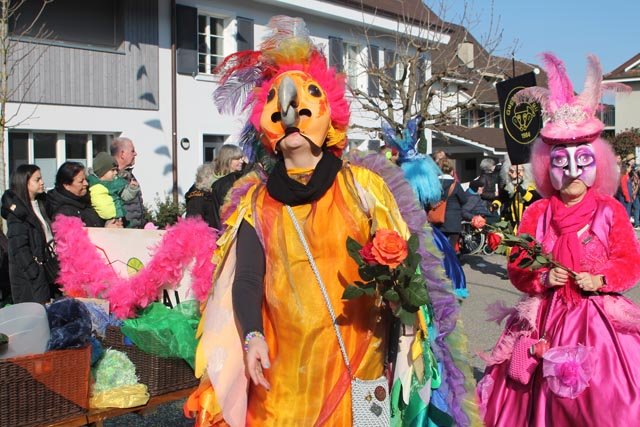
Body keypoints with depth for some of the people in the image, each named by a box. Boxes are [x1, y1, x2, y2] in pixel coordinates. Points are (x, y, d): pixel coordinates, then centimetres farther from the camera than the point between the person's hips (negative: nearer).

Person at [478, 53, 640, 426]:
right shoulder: (537, 213, 3)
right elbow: (518, 267, 3)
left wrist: (600, 280, -15)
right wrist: (542, 278, -15)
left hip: (599, 319, -1)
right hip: (548, 318, 1)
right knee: (547, 395, 6)